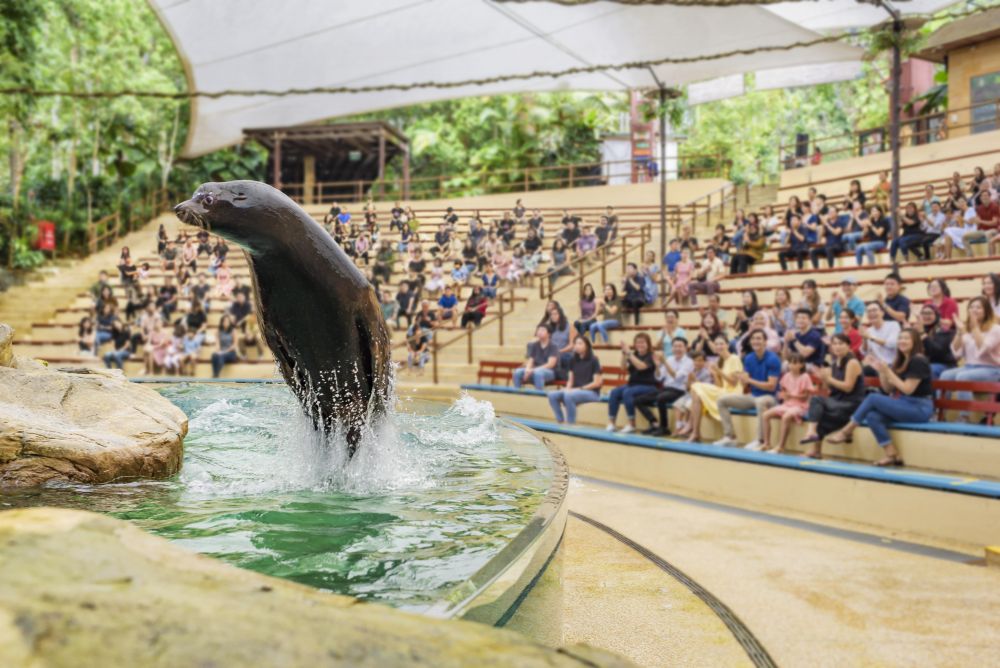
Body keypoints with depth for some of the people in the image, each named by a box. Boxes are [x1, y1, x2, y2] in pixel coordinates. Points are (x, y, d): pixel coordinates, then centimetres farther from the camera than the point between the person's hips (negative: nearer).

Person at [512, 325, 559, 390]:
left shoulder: (553, 346, -6)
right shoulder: (534, 345, 10)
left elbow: (551, 364, -16)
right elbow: (530, 360, 5)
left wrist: (534, 369, -24)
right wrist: (528, 369, -19)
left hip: (549, 372, -5)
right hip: (535, 370, 5)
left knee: (538, 372, -39)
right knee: (518, 372, -20)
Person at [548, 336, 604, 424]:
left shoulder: (593, 360, -7)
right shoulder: (573, 360, 10)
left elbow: (597, 383, -10)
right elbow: (571, 380, 14)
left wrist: (580, 388, -17)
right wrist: (568, 388, -8)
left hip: (591, 392, -6)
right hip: (575, 391, 6)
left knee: (568, 395, -36)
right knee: (552, 395, -19)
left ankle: (571, 424, -25)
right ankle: (560, 422, -14)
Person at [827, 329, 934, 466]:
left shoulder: (919, 361, -11)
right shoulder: (900, 361, 15)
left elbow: (907, 389, -18)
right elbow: (888, 389, 14)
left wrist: (888, 372, -18)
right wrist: (881, 372, -1)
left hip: (920, 408, -8)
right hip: (906, 406, 8)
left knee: (873, 398, -20)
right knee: (872, 416, -19)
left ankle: (846, 432, -9)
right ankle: (892, 455, -17)